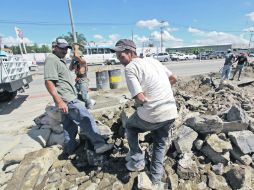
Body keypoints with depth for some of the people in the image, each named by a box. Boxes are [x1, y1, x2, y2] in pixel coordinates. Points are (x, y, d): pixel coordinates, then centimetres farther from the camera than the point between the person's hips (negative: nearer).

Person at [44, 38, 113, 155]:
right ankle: (99, 145, -4)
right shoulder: (51, 60, -10)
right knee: (87, 120, -10)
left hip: (69, 98, 10)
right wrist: (59, 101, -26)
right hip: (67, 100, -10)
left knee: (70, 126, 15)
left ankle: (69, 148, 27)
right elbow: (48, 82, -20)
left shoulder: (60, 60, 22)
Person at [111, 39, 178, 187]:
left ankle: (137, 160, 27)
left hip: (152, 115, -6)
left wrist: (144, 107, 6)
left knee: (130, 126, 25)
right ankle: (155, 178, 37)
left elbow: (140, 99, -16)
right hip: (172, 112, 7)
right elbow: (174, 79, 20)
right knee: (160, 144, 28)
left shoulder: (130, 68, -7)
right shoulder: (153, 60, 14)